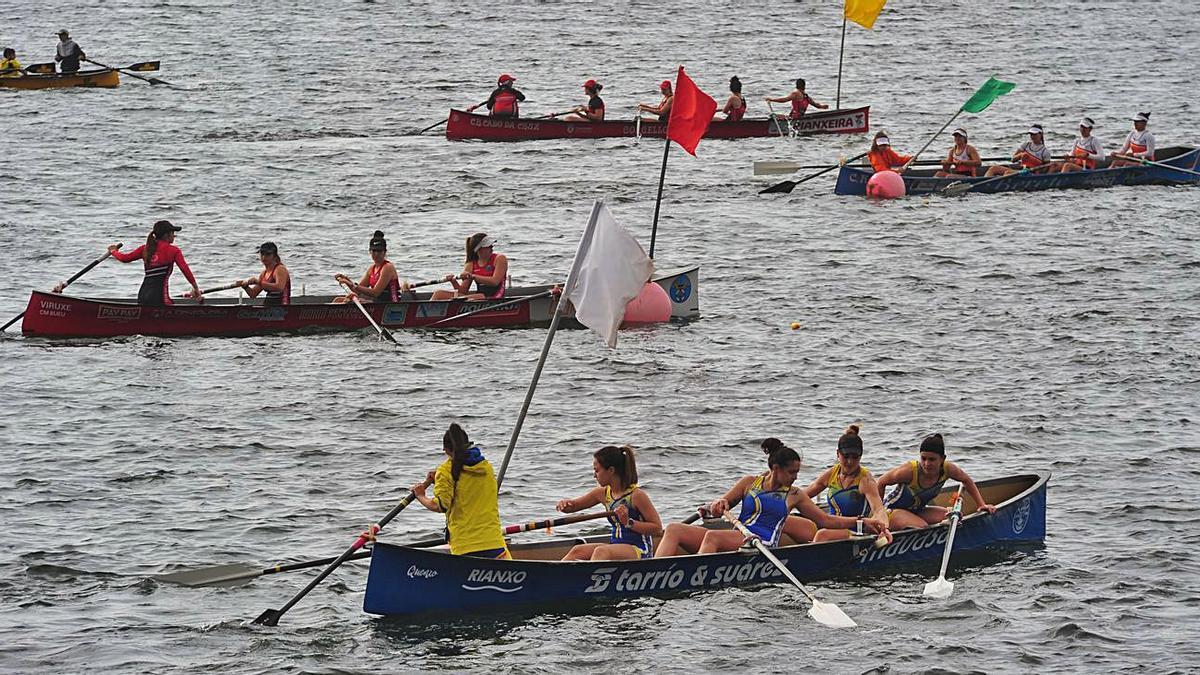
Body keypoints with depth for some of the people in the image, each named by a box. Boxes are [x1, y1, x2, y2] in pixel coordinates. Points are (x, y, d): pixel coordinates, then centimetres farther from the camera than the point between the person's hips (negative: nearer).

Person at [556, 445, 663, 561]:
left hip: (639, 551, -8)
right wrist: (564, 504, -8)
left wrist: (629, 523, -23)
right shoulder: (602, 493, 9)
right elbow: (571, 507, 17)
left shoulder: (636, 495, -12)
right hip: (616, 546, 8)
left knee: (601, 551, -33)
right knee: (577, 551, -12)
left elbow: (658, 528, -12)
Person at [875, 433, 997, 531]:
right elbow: (880, 483, -16)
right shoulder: (910, 470, -30)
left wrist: (982, 505, 3)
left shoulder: (947, 469, -17)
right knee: (923, 528, -33)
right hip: (893, 511, -6)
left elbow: (967, 481, 6)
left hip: (918, 511, 6)